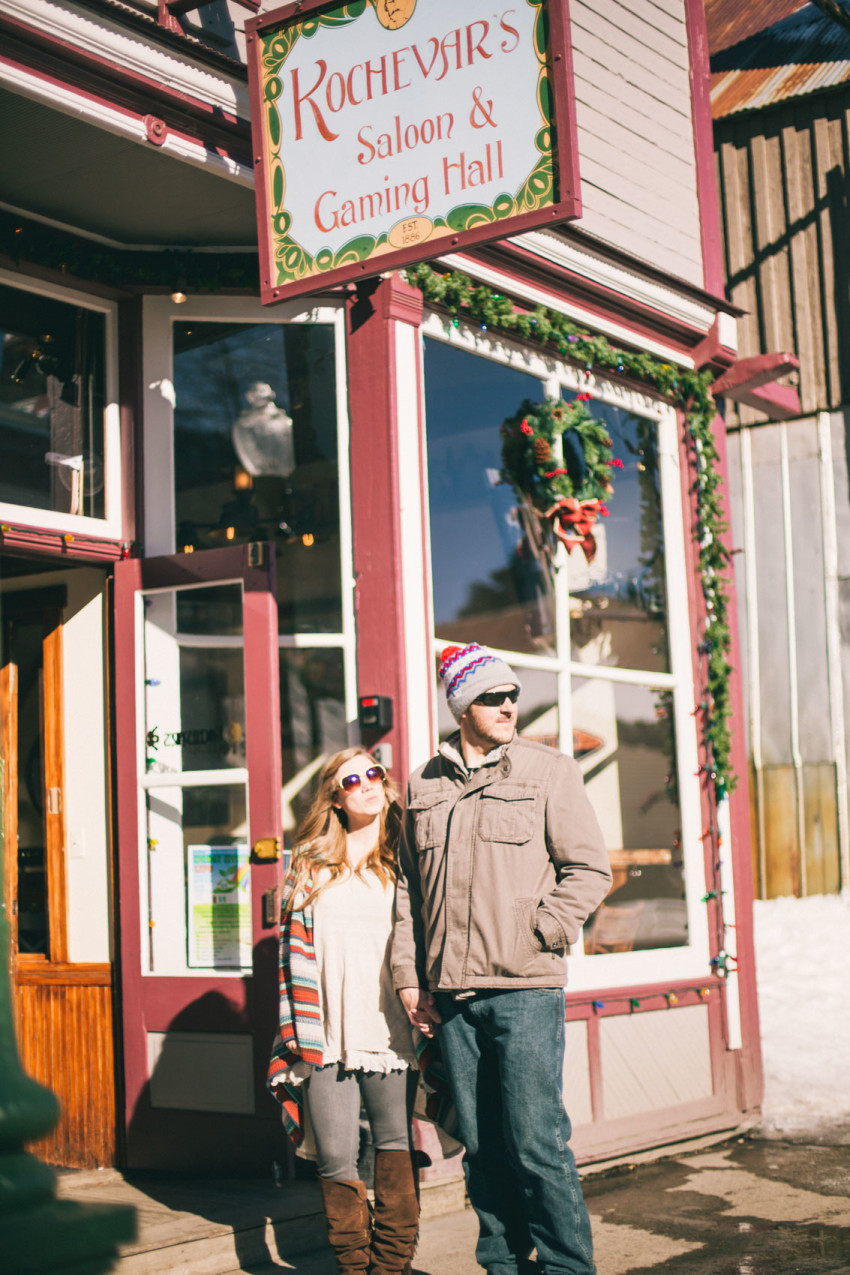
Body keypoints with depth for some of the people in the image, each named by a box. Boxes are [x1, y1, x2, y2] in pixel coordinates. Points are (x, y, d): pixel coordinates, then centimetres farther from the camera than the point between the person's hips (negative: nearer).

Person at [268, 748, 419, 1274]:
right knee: (336, 1161, 2)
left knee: (397, 1151, -1)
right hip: (327, 1041, 0)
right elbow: (294, 949, 5)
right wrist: (295, 1032, -2)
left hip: (391, 1035, 0)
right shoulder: (309, 865, 9)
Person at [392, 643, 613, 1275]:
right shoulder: (425, 784, 13)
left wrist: (535, 934, -9)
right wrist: (410, 975, 12)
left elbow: (590, 870, 0)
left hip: (526, 989, -4)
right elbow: (408, 886, 18)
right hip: (451, 995, 4)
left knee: (536, 1142, -6)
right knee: (481, 1147, 10)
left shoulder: (549, 770, 3)